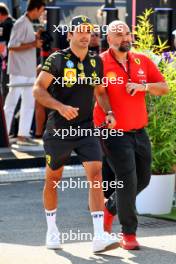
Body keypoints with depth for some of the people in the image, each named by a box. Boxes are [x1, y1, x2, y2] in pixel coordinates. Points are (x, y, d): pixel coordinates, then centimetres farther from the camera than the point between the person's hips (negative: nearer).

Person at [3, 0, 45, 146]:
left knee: (29, 103, 9)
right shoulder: (21, 23, -14)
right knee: (11, 102, -5)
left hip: (29, 71, 10)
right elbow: (12, 46, -21)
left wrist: (36, 39, 11)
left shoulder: (29, 24, 14)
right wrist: (34, 44, -19)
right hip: (19, 71, -10)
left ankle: (23, 134, 13)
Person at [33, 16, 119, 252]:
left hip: (86, 128, 3)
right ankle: (52, 229, 32)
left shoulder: (96, 62, 6)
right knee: (53, 179, 10)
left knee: (96, 174, -14)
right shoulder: (57, 60, -8)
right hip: (59, 130, -3)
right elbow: (38, 89, -12)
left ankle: (99, 236, -18)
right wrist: (60, 106, -26)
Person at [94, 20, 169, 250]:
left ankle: (110, 208, 39)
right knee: (128, 179, -12)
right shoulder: (100, 63, -9)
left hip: (139, 131, 6)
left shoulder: (142, 61, 6)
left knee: (143, 180, 15)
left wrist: (143, 86, -13)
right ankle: (128, 234, 1)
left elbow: (164, 88, 6)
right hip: (114, 133, -6)